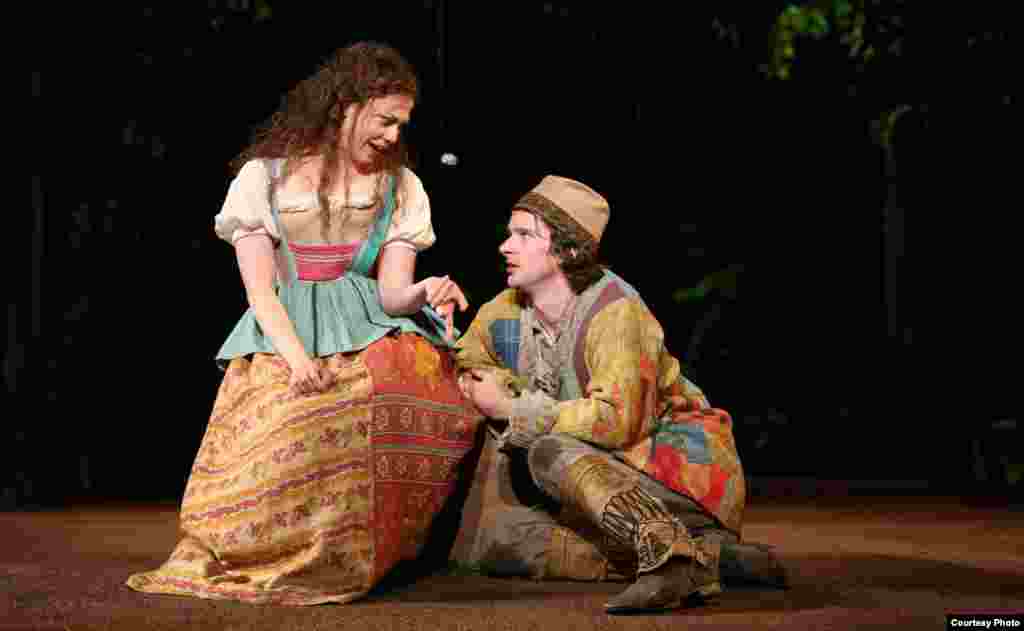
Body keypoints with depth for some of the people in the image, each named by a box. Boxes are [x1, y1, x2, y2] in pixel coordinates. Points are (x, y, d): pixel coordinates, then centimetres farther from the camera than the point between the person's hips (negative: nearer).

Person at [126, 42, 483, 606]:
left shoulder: (399, 186, 14)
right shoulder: (263, 175, 6)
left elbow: (392, 290, 5)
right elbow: (259, 288, -2)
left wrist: (423, 294, -20)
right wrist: (297, 357, -20)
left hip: (367, 328, 2)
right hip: (283, 334, -2)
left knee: (417, 373, -33)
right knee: (285, 441, -33)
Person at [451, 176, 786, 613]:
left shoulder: (615, 312, -19)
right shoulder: (503, 315, 3)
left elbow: (617, 421, -30)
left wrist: (511, 411, -21)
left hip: (682, 470, -8)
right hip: (609, 473, 8)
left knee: (550, 453, -28)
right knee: (494, 538, -13)